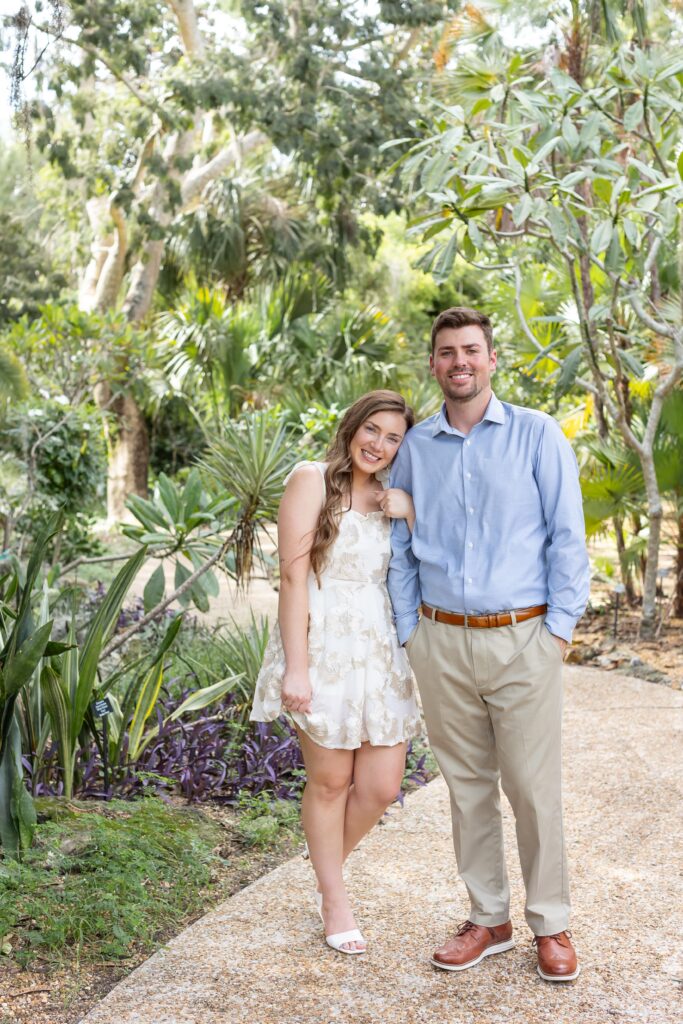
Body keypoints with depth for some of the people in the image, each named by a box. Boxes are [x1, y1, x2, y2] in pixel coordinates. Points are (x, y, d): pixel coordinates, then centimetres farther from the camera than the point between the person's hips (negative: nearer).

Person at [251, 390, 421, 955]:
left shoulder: (391, 498, 16)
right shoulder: (313, 479, -4)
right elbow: (293, 576, -10)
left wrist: (414, 514, -5)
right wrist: (295, 667, -16)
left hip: (381, 650, 6)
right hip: (324, 648, -6)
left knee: (382, 786, 4)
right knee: (330, 781, 6)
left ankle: (330, 871, 31)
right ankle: (335, 901, 25)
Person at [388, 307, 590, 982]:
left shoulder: (537, 435, 1)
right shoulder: (415, 447, 9)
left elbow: (567, 537, 1)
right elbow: (401, 547, 14)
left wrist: (559, 626, -5)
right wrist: (407, 633, 8)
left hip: (522, 639, -3)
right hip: (441, 641, 3)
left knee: (533, 788, 1)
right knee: (467, 787, 10)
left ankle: (550, 925, 18)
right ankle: (487, 919, 23)